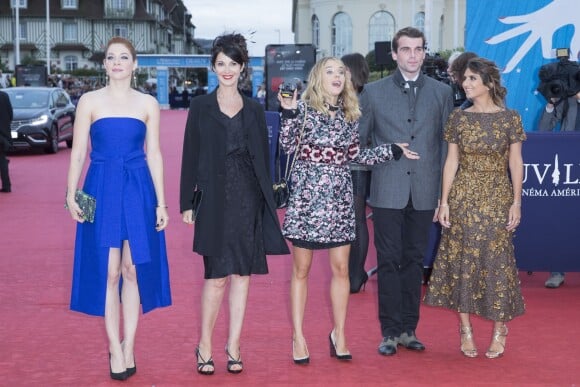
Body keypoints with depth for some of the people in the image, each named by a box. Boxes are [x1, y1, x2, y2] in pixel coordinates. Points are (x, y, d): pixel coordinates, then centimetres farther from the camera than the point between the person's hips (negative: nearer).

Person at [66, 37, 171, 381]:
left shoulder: (148, 104, 6)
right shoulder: (90, 101, 3)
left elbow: (154, 154, 6)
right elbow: (79, 152, 2)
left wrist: (161, 202, 2)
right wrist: (71, 194, -9)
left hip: (138, 191, 1)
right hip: (101, 190, -1)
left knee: (133, 270, 4)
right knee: (108, 272, 0)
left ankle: (128, 345, 15)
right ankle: (115, 349, 9)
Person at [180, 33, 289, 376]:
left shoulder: (255, 110, 9)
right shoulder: (201, 107, 3)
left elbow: (263, 159, 10)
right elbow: (190, 157, 2)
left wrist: (267, 202, 6)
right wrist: (187, 202, -3)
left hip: (248, 200, 3)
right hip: (215, 201, -2)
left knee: (243, 273, 5)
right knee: (217, 276, -4)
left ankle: (234, 346, 14)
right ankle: (205, 345, 10)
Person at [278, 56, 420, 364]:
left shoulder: (350, 113, 10)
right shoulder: (304, 107, -3)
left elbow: (356, 155, 14)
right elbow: (288, 146, -11)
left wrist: (393, 151, 14)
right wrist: (289, 112, -22)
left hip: (339, 198, 4)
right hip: (307, 195, -4)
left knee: (341, 269, 6)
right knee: (301, 270, 4)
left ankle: (339, 334, 19)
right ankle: (298, 337, 13)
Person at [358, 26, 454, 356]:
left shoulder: (442, 92, 7)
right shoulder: (374, 92, 4)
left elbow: (447, 145, 7)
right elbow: (359, 140, 6)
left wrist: (445, 195, 3)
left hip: (424, 193, 1)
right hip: (387, 192, -1)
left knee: (414, 261, 8)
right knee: (389, 262, 1)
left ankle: (409, 329, 17)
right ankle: (390, 332, 9)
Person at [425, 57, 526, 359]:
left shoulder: (510, 118, -2)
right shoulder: (458, 118, 3)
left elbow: (516, 163, 0)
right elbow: (451, 161, 3)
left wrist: (516, 202, -5)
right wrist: (444, 201, -1)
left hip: (497, 198, -2)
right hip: (463, 198, 2)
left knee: (497, 260, 0)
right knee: (461, 259, 4)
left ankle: (499, 329, 14)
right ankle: (465, 329, 16)